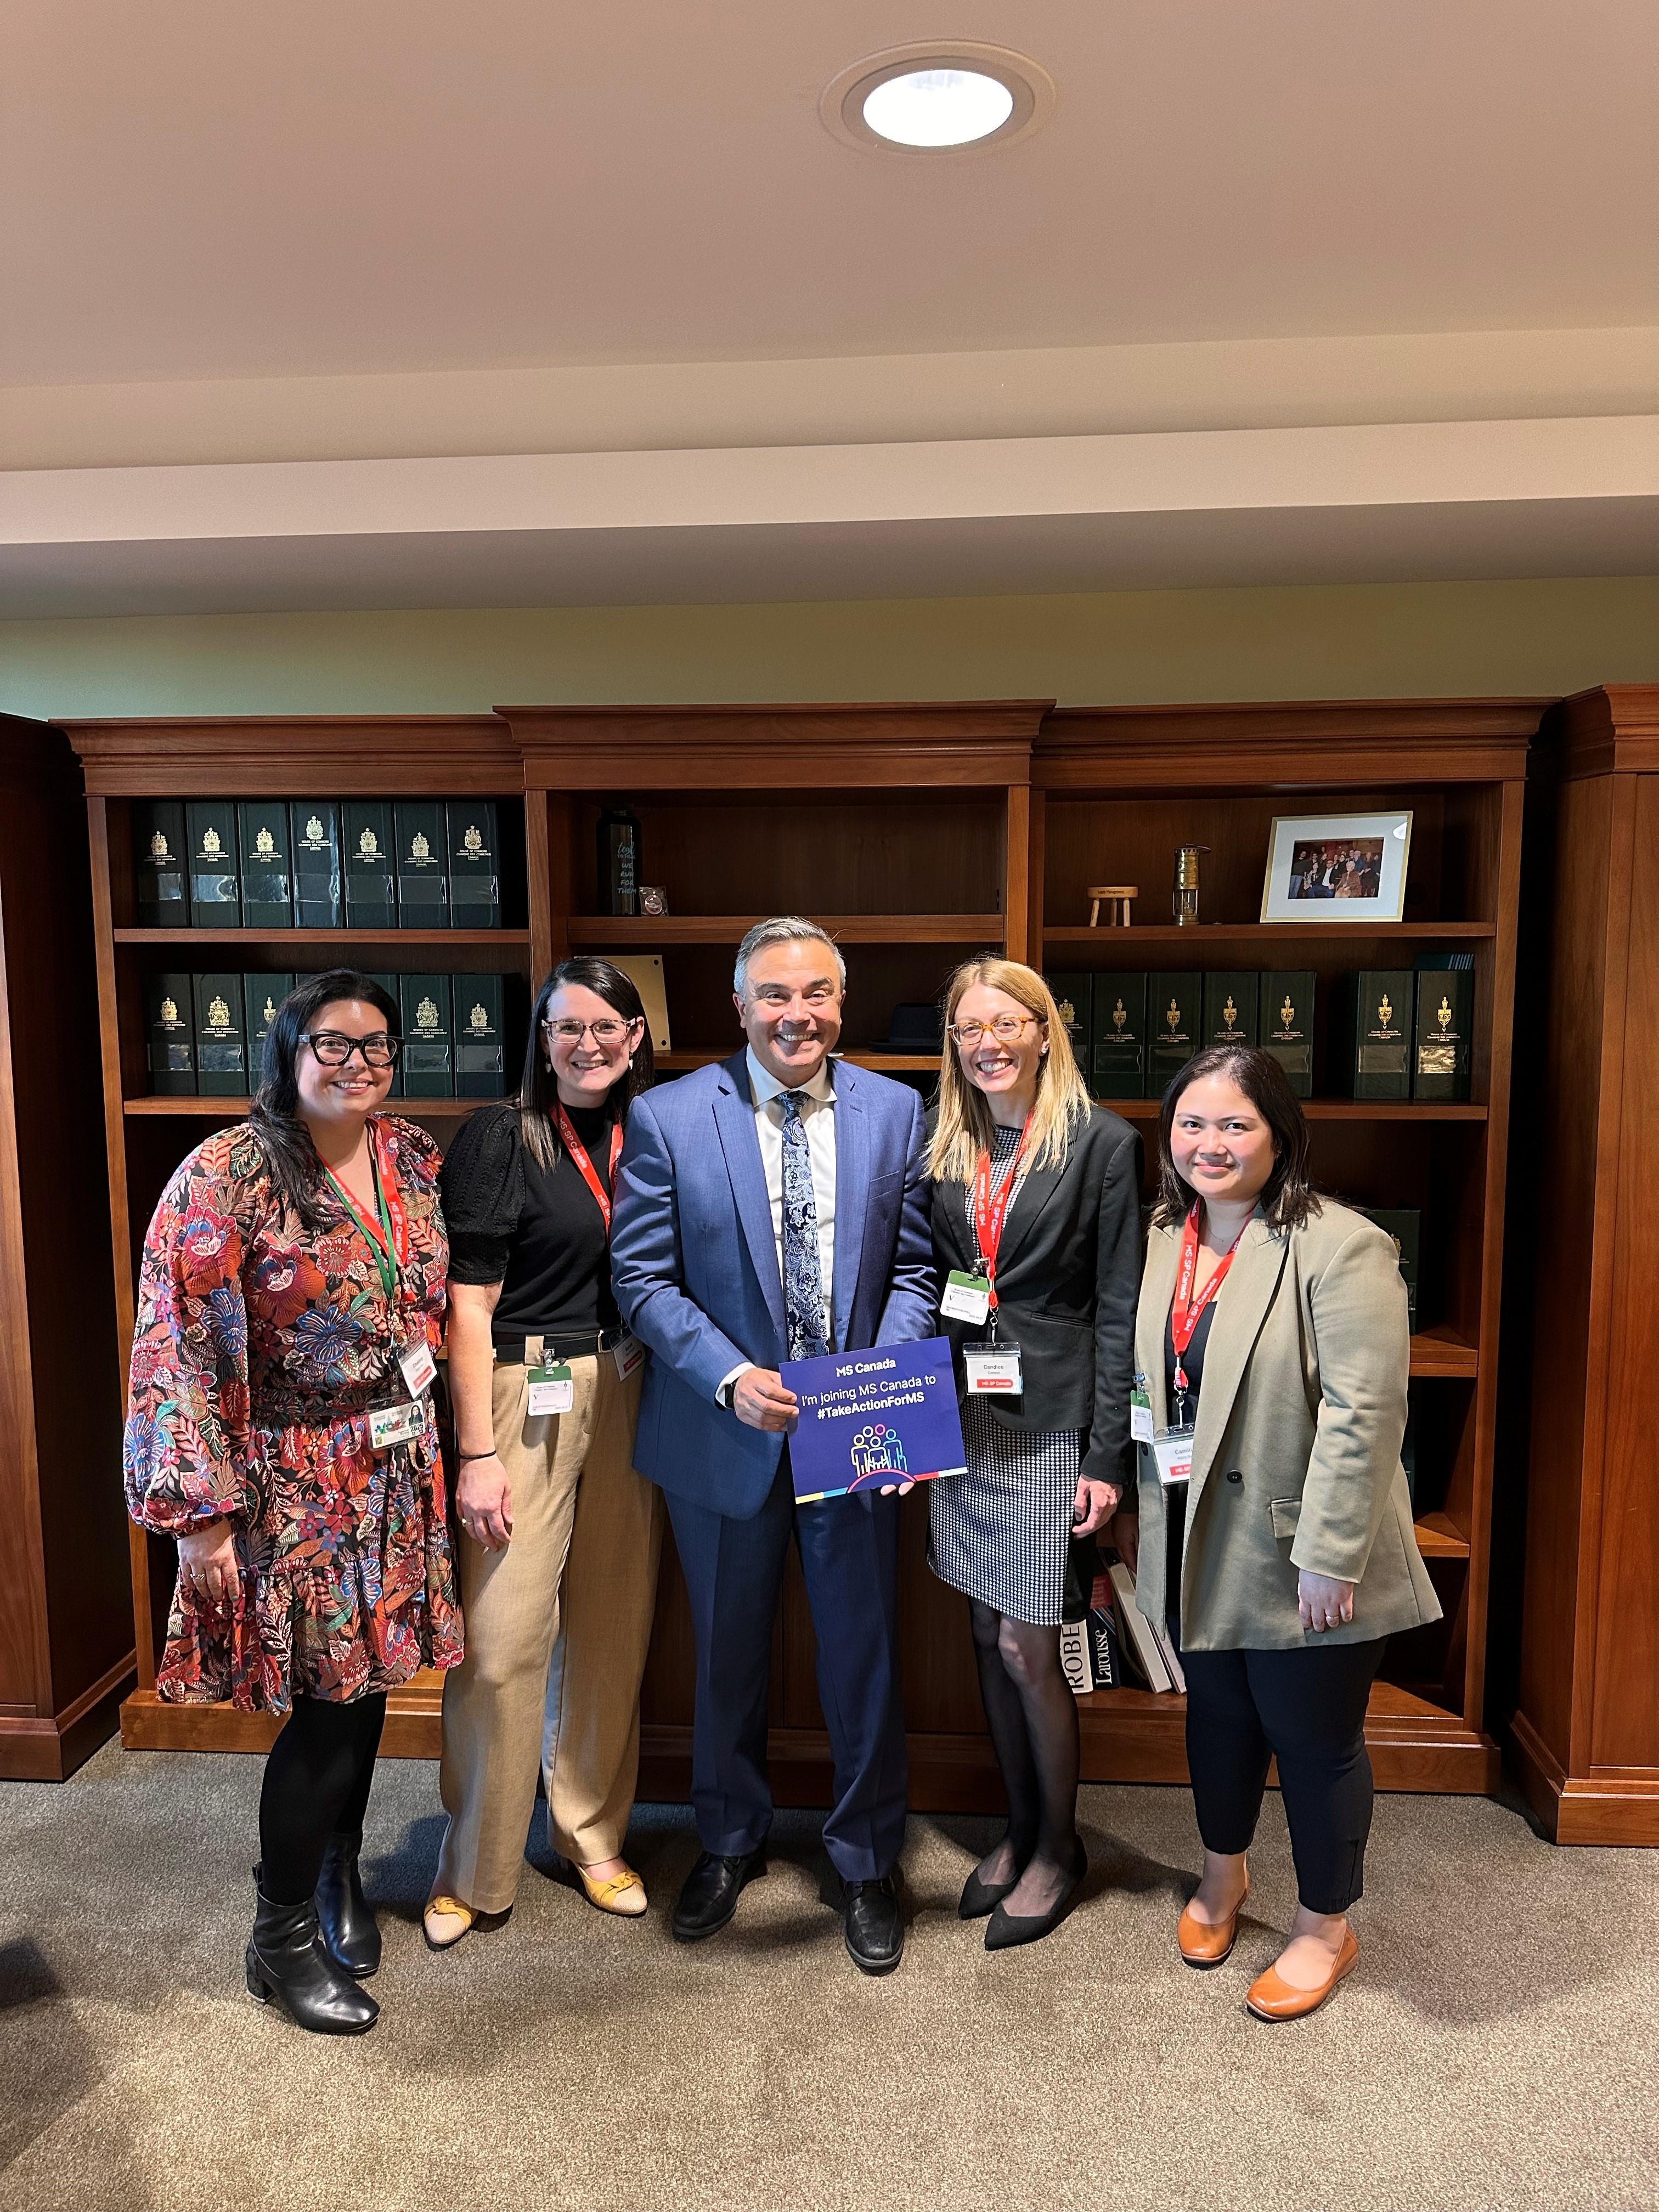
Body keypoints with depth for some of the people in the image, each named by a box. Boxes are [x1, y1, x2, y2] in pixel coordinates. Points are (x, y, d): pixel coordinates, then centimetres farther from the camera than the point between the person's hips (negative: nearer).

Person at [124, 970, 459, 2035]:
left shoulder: (415, 1157, 3)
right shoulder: (228, 1174, -15)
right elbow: (178, 1346, -15)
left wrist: (448, 1447, 12)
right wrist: (201, 1513, -16)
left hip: (400, 1474, 5)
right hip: (300, 1486, -5)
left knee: (368, 1682, 16)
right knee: (328, 1703, 2)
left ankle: (340, 1875, 41)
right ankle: (283, 1938, 26)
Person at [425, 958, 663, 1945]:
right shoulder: (501, 1137, -6)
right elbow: (468, 1307, -9)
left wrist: (662, 1398, 4)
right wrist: (478, 1454, -12)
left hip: (627, 1397, 5)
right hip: (527, 1396, -4)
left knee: (613, 1627, 11)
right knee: (504, 1639, -1)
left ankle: (594, 1836, 31)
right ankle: (475, 1871, 20)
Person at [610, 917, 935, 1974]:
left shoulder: (896, 1111, -2)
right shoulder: (668, 1117, -8)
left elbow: (914, 1268, 2)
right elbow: (643, 1276, -7)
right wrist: (730, 1378, -19)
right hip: (726, 1432, 0)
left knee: (865, 1657, 13)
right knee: (728, 1653, 19)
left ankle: (867, 1864, 37)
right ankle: (730, 1843, 44)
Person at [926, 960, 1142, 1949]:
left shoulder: (1103, 1142, -7)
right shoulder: (945, 1147, 7)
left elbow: (1119, 1308, -8)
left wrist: (1108, 1456, -11)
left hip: (1050, 1421, -5)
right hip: (960, 1414, 5)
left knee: (1027, 1648, 1)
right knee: (990, 1638, 15)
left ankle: (1060, 1846, 25)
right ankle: (1021, 1827, 35)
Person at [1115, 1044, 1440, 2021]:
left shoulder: (1339, 1247, -19)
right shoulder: (1160, 1239, 3)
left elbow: (1364, 1414, -21)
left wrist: (1329, 1556, -21)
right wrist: (1131, 1501, 14)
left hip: (1296, 1555, -6)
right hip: (1197, 1545, 6)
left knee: (1316, 1739, 11)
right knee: (1218, 1716, 23)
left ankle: (1326, 1927, 36)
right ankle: (1224, 1874, 48)